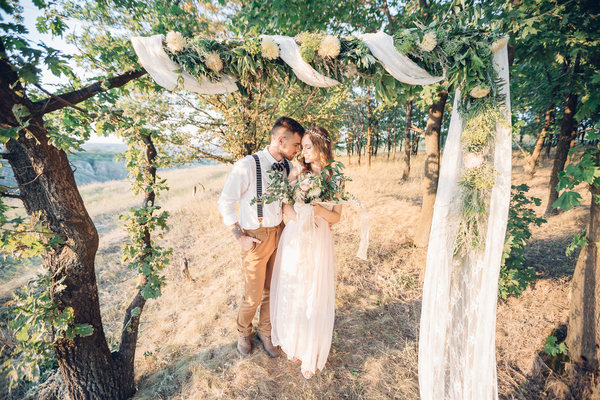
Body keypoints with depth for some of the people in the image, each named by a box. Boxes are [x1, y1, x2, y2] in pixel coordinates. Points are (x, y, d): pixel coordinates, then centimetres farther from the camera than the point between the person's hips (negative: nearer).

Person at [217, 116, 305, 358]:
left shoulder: (288, 167, -2)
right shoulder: (247, 166, -19)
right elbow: (225, 204, -11)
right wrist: (241, 237, -10)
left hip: (280, 235, 5)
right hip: (256, 238, -5)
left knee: (272, 290, 19)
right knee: (253, 296, 10)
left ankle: (265, 332, 46)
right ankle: (243, 333, 44)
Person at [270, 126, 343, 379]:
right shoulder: (297, 172, 1)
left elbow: (336, 216, -2)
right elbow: (285, 205, 2)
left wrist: (318, 210, -21)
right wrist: (299, 218, -17)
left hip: (318, 242, -1)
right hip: (294, 238, 2)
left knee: (315, 296, 8)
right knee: (291, 291, 13)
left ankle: (310, 355, 32)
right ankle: (292, 342, 41)